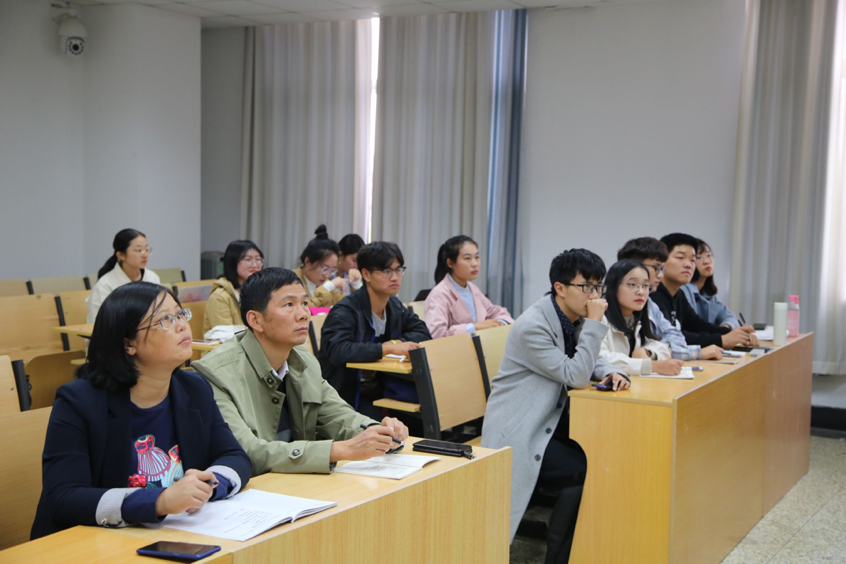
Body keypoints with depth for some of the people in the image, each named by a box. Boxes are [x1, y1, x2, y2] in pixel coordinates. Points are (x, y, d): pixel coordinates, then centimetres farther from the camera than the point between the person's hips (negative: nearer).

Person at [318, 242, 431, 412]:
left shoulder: (395, 306, 9)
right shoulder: (345, 312, -15)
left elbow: (423, 333, 10)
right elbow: (337, 351, -30)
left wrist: (396, 343, -9)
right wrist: (387, 349, -33)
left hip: (379, 391, 7)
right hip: (349, 397, -7)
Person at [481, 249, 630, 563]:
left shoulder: (575, 319, 4)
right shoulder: (533, 326, -22)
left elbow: (589, 362, 17)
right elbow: (576, 376, -23)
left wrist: (610, 373, -6)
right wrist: (594, 323, -24)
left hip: (552, 419, 9)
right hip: (519, 431, -8)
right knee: (584, 473, -22)